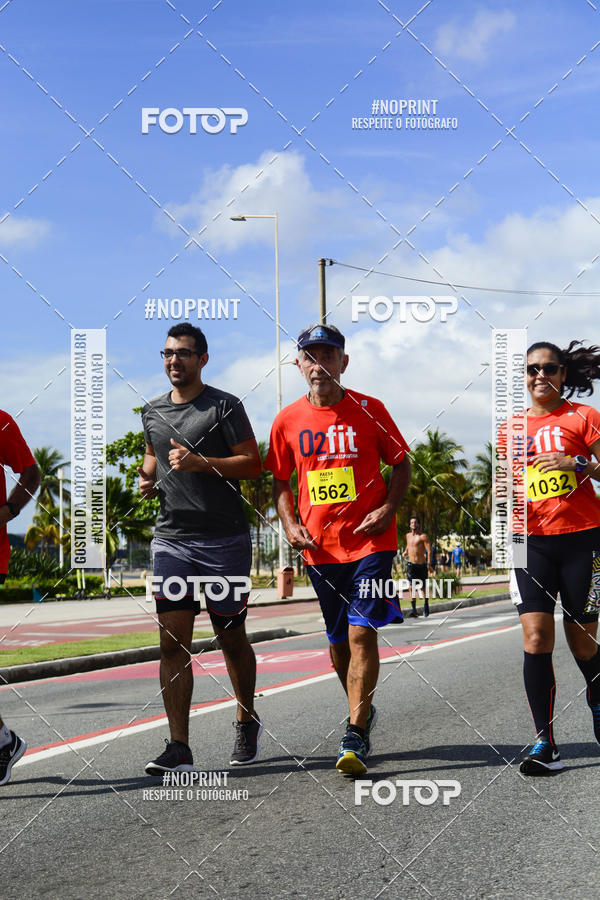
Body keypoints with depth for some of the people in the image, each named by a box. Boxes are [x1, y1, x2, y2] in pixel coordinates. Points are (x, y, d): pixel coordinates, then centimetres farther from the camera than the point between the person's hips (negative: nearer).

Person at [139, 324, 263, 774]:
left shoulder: (224, 406, -3)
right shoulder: (153, 411, 14)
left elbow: (253, 463, -6)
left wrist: (200, 463, -18)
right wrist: (148, 476, 9)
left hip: (225, 539, -3)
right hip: (171, 539, 4)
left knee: (231, 637, 9)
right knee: (173, 641, -7)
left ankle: (248, 722, 32)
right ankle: (179, 749, -7)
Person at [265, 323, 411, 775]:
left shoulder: (369, 410, -1)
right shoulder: (288, 421, 5)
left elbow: (401, 464, 6)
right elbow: (281, 480, 15)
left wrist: (388, 508, -9)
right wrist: (289, 523, -1)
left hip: (370, 540, -3)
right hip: (319, 546, 3)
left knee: (361, 633, -13)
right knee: (338, 641, 12)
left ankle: (355, 737, -10)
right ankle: (364, 711, 36)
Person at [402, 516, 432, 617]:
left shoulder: (423, 536, -8)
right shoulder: (408, 535, 10)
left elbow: (429, 550, -13)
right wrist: (405, 551, 10)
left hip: (421, 565, -3)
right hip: (411, 564, 3)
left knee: (423, 587, 8)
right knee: (411, 587, -9)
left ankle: (426, 604, 33)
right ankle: (413, 609, -11)